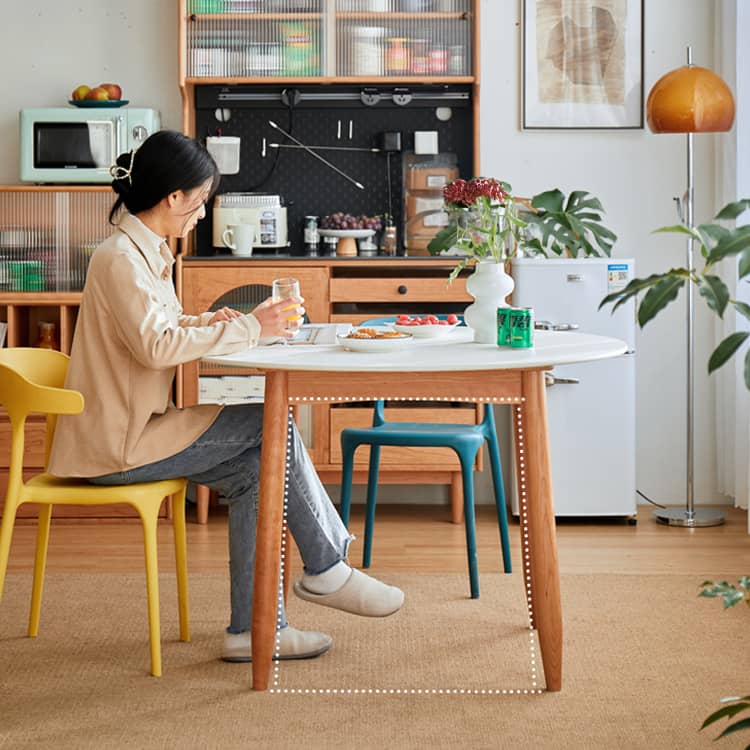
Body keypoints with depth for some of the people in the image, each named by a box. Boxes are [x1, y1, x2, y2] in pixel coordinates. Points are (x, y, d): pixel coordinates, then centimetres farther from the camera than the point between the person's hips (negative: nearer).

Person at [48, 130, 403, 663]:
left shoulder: (145, 251, 14)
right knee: (271, 427, -13)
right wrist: (248, 329, -22)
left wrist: (207, 324, 3)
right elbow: (155, 345, -29)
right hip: (117, 445, -9)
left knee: (255, 470, -6)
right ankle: (326, 571, 0)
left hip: (134, 429, 9)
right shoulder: (119, 259, -17)